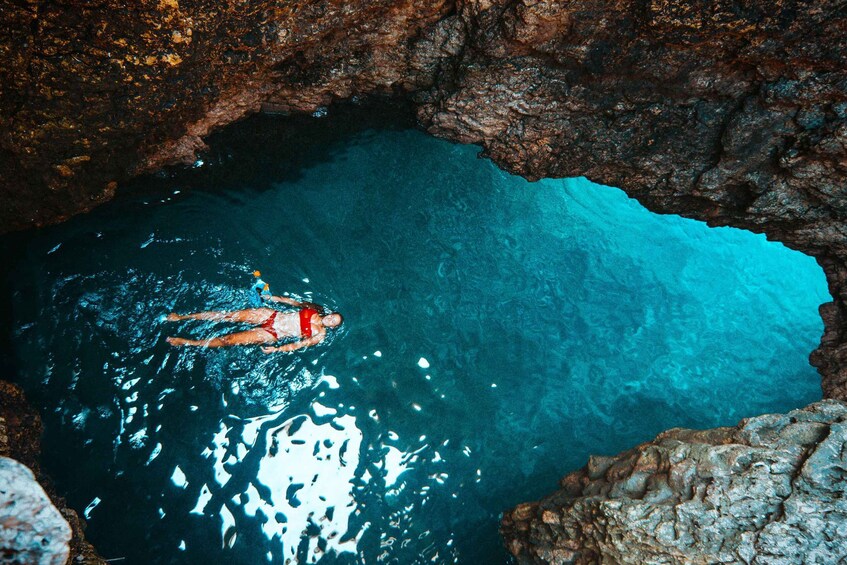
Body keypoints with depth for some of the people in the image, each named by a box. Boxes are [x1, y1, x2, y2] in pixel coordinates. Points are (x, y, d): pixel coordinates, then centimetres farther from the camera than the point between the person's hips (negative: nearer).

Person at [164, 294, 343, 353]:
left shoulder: (320, 334, -8)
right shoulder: (315, 310, 4)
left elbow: (297, 345, -13)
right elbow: (294, 302, 14)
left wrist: (276, 349, -18)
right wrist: (273, 298, 10)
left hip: (272, 335, -4)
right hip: (271, 315, 4)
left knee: (228, 339, -7)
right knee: (229, 316, -4)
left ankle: (186, 343, 5)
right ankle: (182, 317, 7)